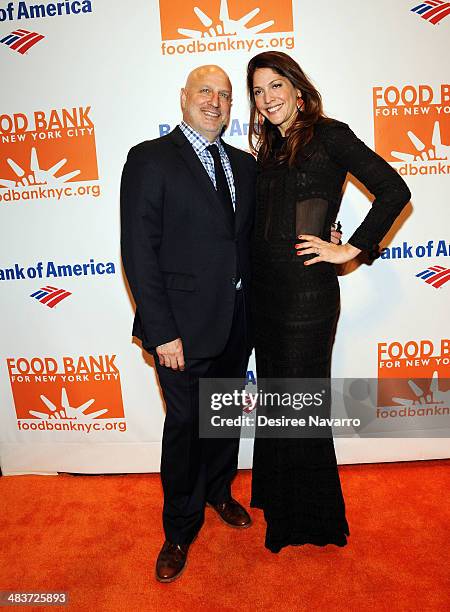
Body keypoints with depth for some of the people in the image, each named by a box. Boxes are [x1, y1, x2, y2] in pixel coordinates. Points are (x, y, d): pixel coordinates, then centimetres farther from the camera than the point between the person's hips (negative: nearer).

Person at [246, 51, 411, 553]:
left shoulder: (328, 135, -5)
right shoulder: (269, 150, 15)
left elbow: (394, 191, -12)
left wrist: (350, 249, -13)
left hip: (306, 289, -7)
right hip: (265, 287, 7)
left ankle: (312, 520, 30)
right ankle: (278, 500, 40)